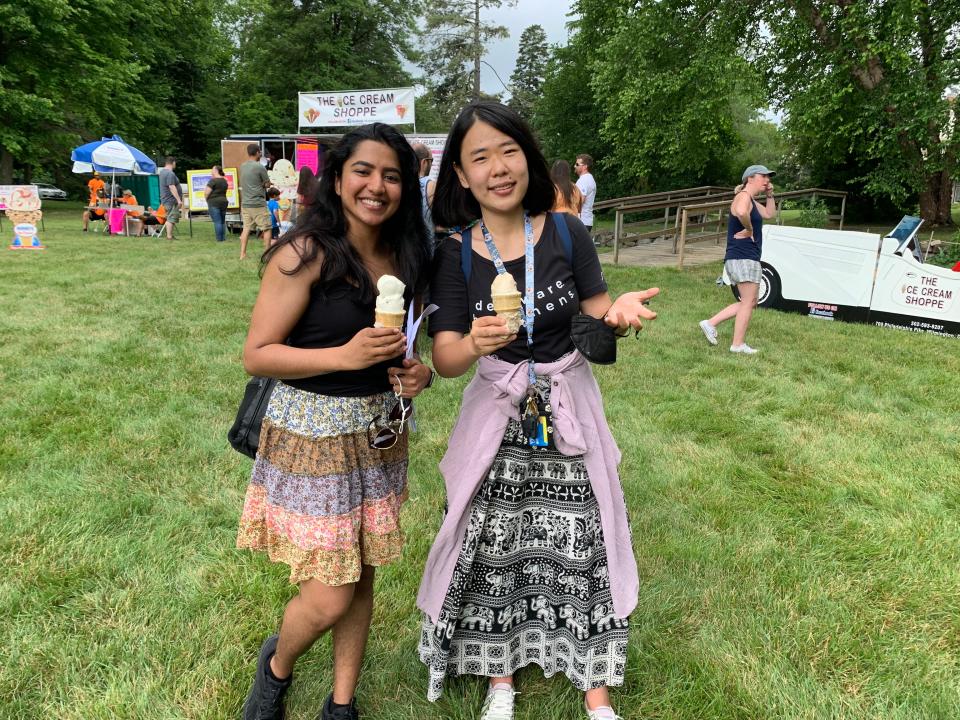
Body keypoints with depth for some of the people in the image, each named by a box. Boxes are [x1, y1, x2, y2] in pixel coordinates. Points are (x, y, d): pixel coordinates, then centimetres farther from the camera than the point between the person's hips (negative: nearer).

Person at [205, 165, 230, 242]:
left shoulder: (213, 181, -12)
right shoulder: (224, 181, 12)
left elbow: (206, 193, -12)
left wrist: (207, 198, 4)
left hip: (214, 203, -7)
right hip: (224, 202, 8)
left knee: (217, 222, -7)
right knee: (222, 221, 12)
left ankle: (219, 239, -8)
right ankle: (223, 238, 12)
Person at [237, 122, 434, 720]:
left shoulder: (403, 257, 4)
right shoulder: (307, 253, -15)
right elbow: (256, 355, -15)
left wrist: (418, 373, -4)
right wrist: (345, 356, -26)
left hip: (380, 433, 6)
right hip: (313, 434, -6)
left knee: (362, 576, 15)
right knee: (330, 597, -1)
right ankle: (277, 665, 34)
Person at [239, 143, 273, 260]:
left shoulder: (242, 167, 7)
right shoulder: (260, 167, -12)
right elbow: (268, 184, -5)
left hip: (245, 203, 6)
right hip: (258, 204, -6)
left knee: (246, 228, 9)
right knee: (266, 228, 3)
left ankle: (242, 254, 7)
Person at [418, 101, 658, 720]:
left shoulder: (566, 233, -7)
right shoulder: (455, 253, -8)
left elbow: (596, 318, 1)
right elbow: (445, 360, -11)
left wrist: (620, 313, -22)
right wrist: (476, 343, -34)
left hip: (569, 406, 1)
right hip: (496, 412, 0)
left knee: (584, 544, 5)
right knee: (493, 548, 5)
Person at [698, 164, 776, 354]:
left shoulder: (752, 201, 22)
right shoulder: (744, 196, -11)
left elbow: (769, 214, 31)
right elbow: (741, 212, -35)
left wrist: (770, 195, 19)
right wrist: (749, 229, -19)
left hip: (745, 258, 10)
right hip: (743, 258, -10)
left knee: (748, 302, 15)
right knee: (748, 302, -5)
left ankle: (710, 324, 13)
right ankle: (738, 344, 1)